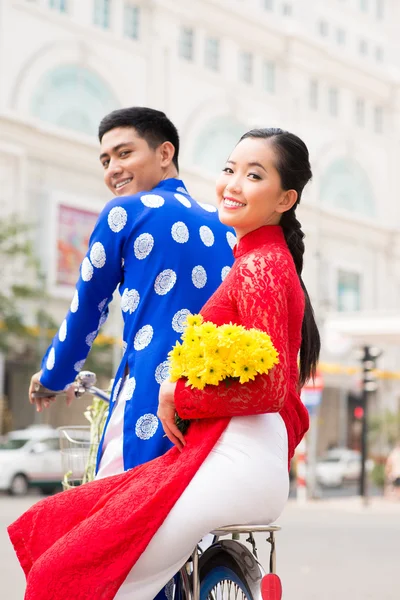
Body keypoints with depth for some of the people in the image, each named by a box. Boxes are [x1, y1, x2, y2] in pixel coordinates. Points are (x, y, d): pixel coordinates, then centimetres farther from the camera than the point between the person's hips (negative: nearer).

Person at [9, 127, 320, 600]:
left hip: (235, 459, -10)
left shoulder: (260, 265, -9)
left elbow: (268, 388, -17)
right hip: (214, 454, 10)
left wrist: (178, 395, -4)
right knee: (42, 527, 6)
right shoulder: (259, 260, 21)